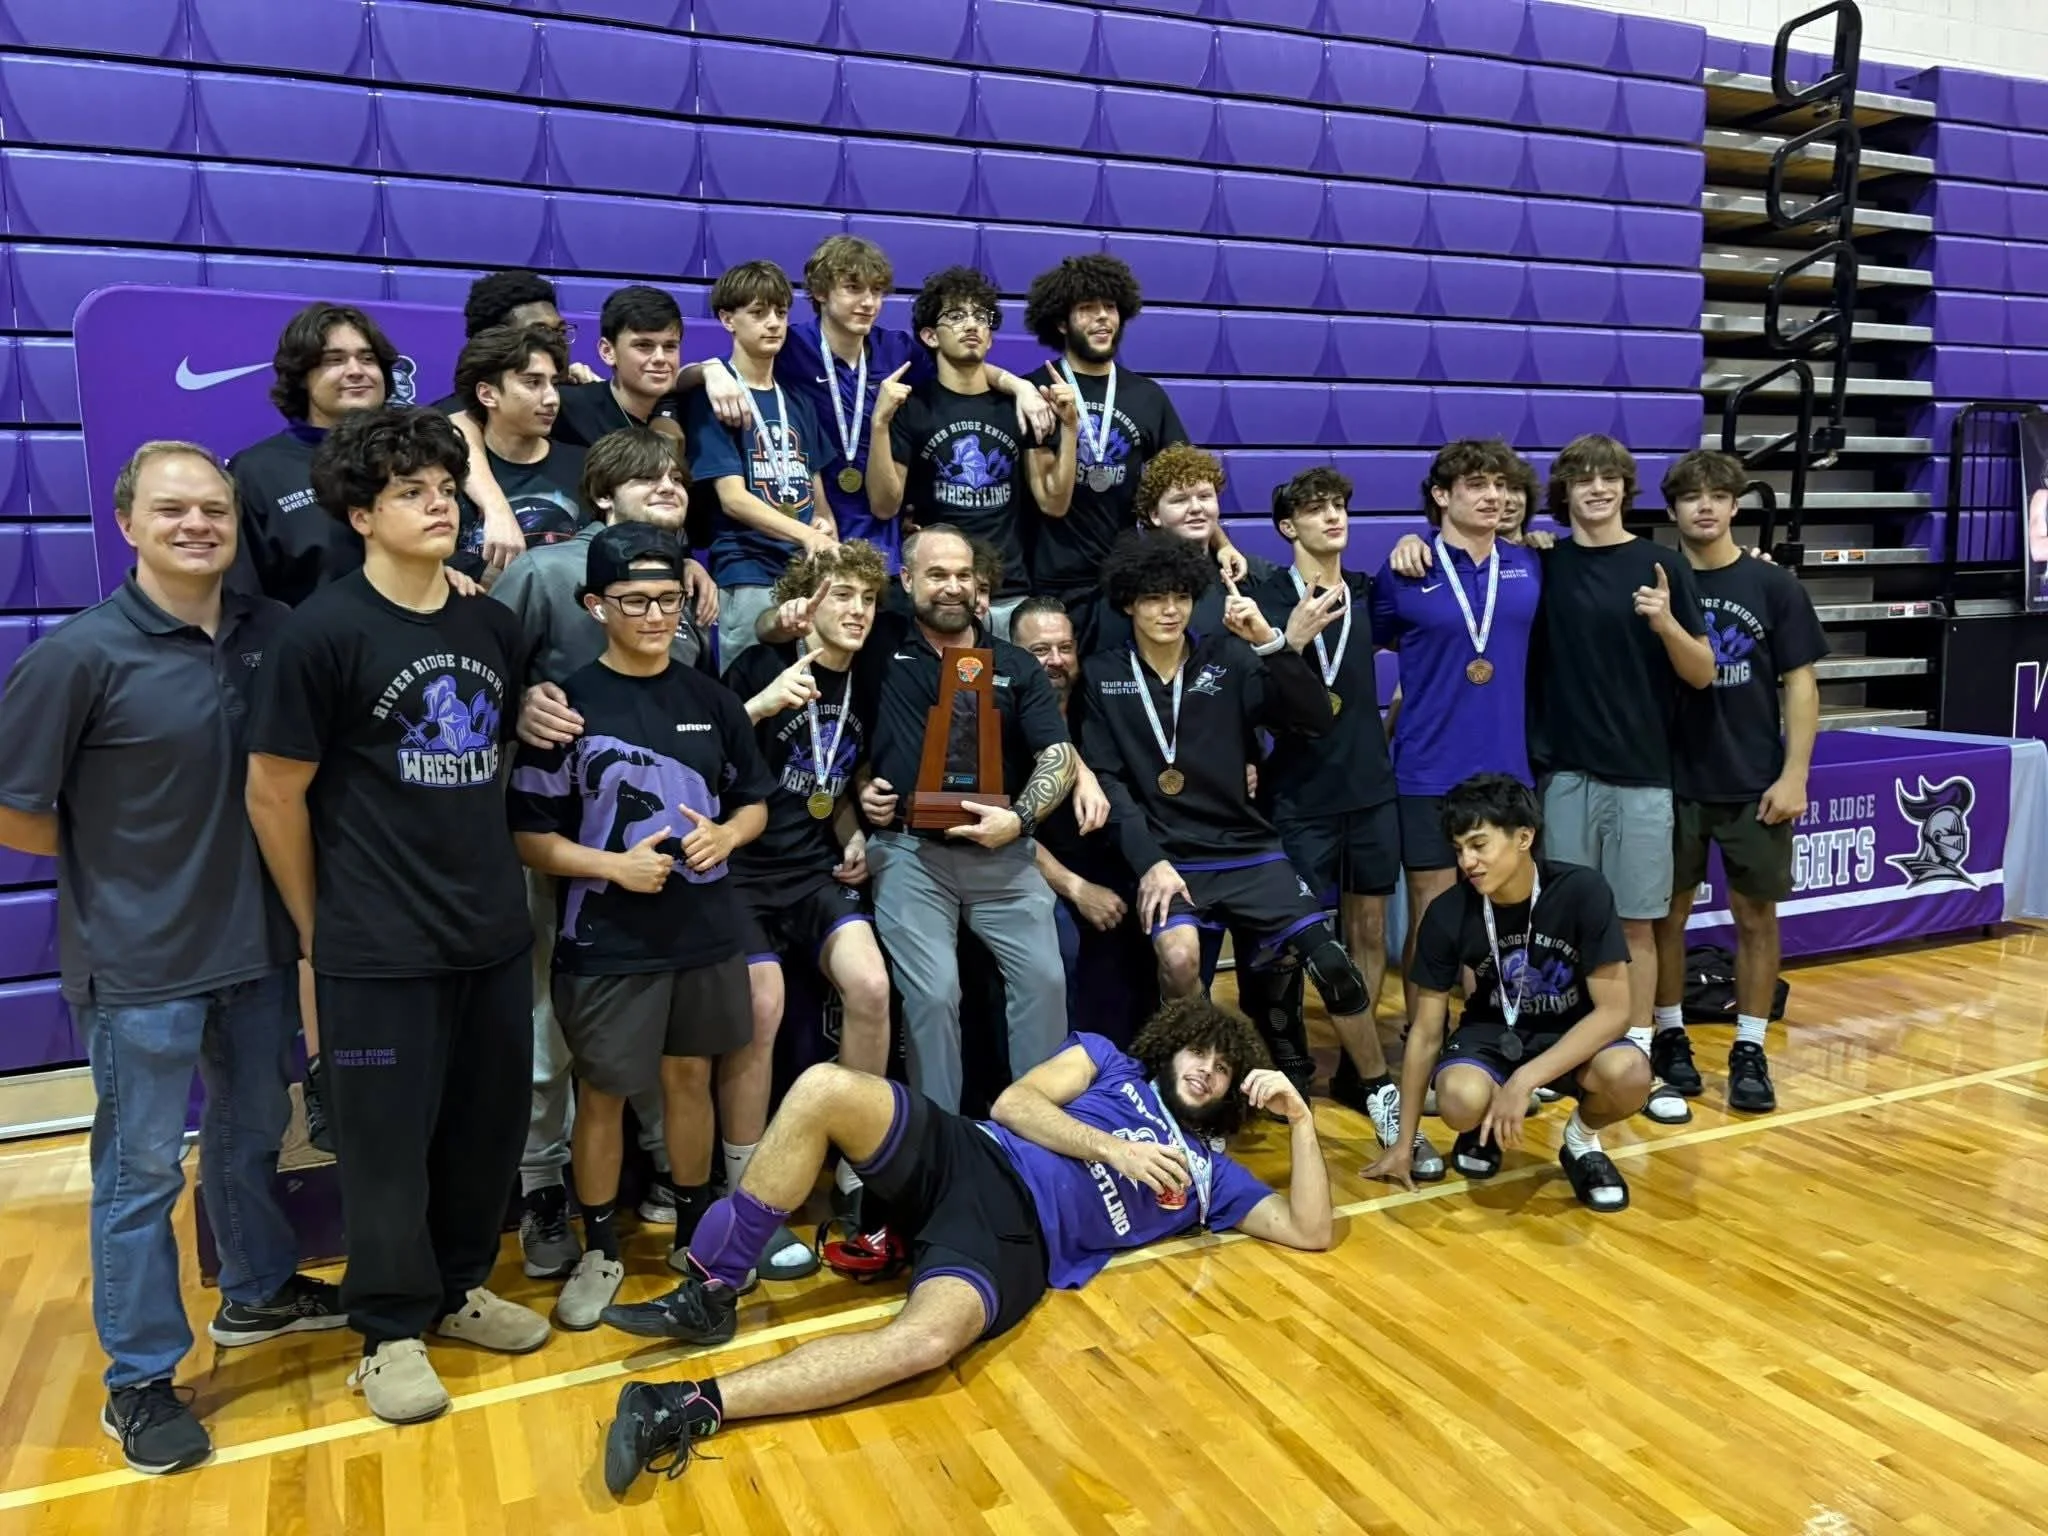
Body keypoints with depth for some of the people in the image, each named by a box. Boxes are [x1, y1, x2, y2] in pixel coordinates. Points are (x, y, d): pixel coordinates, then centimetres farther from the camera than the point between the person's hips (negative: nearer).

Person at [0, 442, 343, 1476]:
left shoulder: (270, 633, -3)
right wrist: (122, 863, -2)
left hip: (256, 938, 5)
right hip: (140, 960, -5)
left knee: (253, 1130, 21)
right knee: (142, 1167, 8)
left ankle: (256, 1292, 44)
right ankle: (138, 1381, 25)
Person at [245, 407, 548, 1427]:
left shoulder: (495, 628, 6)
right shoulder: (323, 632, -10)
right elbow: (274, 794, -7)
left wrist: (500, 884, 13)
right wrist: (319, 929, -1)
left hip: (495, 932, 5)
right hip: (380, 948, -5)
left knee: (489, 1122, 14)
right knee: (387, 1139, 8)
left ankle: (458, 1287, 36)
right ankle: (391, 1331, 27)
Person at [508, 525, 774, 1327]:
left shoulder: (711, 699, 4)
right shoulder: (569, 704, -8)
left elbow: (754, 802, 12)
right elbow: (529, 836, -8)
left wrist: (726, 835, -9)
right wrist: (613, 865, -21)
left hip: (705, 932, 4)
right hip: (607, 944, -3)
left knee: (690, 1077, 16)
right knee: (603, 1094, 8)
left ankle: (696, 1230, 34)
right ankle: (600, 1250, 26)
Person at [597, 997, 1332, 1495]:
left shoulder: (1209, 1173, 23)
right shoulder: (1111, 1061, 23)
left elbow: (1310, 1231, 13)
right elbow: (1014, 1102, 8)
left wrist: (1299, 1117, 6)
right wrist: (1114, 1149, -2)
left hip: (1019, 1237, -2)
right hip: (968, 1158, 2)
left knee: (930, 1338, -38)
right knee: (825, 1088, -28)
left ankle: (691, 1407, -35)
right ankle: (710, 1294, -14)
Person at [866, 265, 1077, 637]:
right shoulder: (911, 407, 1)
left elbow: (1054, 503, 5)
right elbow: (884, 506, -6)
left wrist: (1069, 425, -5)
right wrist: (880, 421, -16)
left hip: (1011, 595, 3)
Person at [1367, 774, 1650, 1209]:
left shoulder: (1583, 892, -23)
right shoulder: (1448, 914, -18)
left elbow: (1614, 1009, -22)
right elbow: (1426, 1031, -9)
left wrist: (1523, 1080, -33)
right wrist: (1403, 1143, -6)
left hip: (1574, 1032, 0)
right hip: (1495, 1030, 1)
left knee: (1629, 1074, -35)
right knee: (1461, 1101, -33)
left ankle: (1581, 1140, 1)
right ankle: (1488, 1126, 6)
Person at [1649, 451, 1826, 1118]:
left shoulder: (1773, 586, 0)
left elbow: (1800, 685, -1)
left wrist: (1794, 774, -6)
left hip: (1753, 784, 0)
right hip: (1671, 780, 0)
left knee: (1755, 915, 6)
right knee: (1667, 912, 6)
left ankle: (1749, 1050, 16)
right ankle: (1669, 1037, 20)